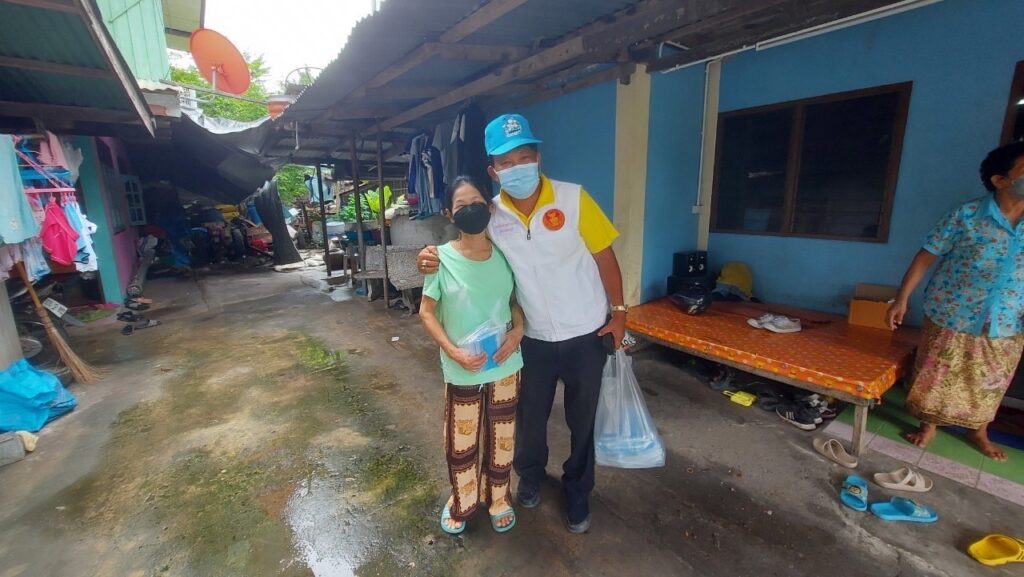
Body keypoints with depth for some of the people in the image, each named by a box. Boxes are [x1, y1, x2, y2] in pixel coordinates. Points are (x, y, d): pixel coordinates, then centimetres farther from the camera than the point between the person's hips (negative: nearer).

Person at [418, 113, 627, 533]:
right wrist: (435, 259, -15)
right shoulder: (491, 215, -9)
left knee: (583, 419, 15)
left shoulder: (573, 198, -15)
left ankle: (577, 492, 41)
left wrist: (618, 312, -4)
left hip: (585, 335, -1)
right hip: (534, 339, 2)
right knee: (530, 415, 19)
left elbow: (604, 256, -7)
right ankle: (530, 475, 49)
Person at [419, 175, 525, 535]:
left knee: (501, 439, 19)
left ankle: (499, 500, 44)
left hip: (505, 367, 3)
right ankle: (460, 503, 43)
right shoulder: (442, 258, -13)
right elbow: (426, 312, -7)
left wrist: (518, 329, -10)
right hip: (462, 371, -2)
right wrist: (453, 351, -18)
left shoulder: (505, 254, -5)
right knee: (460, 443, 15)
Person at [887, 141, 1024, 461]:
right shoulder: (965, 215, -12)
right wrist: (902, 298, -12)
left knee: (990, 384, 19)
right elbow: (927, 255, -9)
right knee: (936, 377, 10)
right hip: (950, 318, -3)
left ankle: (979, 432, 40)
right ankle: (928, 425, 30)